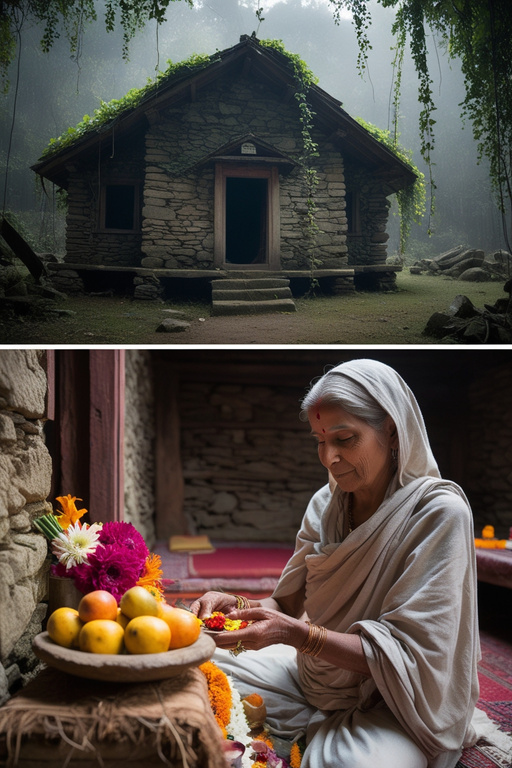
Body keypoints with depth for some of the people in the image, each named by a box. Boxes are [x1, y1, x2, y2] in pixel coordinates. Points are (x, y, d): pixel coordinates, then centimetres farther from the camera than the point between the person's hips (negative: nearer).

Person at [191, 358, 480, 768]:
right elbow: (289, 603, 4)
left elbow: (406, 656, -21)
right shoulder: (325, 504, 1)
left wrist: (295, 634, -31)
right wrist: (239, 606, -18)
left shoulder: (440, 514, -19)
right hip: (314, 672, 6)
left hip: (395, 704, -6)